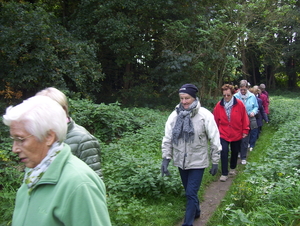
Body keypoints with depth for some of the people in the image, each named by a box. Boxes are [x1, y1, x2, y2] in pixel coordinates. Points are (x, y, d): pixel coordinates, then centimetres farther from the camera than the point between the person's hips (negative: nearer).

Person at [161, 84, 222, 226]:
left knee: (191, 193, -4)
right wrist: (165, 159, -4)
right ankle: (196, 211, 45)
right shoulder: (175, 115, -4)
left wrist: (215, 162, -4)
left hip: (197, 161, -4)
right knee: (189, 191, 20)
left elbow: (214, 140, -7)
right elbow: (167, 138, 1)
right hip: (181, 161, 4)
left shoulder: (205, 115, -13)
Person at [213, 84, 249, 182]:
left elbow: (244, 118, -4)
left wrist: (245, 131, -2)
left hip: (236, 134, 1)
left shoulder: (239, 104, -11)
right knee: (224, 152, -11)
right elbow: (216, 120, -1)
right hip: (223, 134, -1)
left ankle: (232, 168, 39)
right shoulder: (219, 105, -8)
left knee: (235, 152, 16)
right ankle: (224, 174, -1)